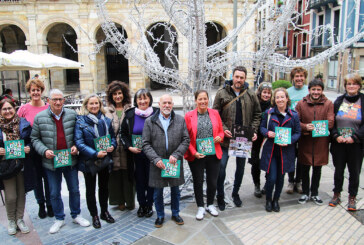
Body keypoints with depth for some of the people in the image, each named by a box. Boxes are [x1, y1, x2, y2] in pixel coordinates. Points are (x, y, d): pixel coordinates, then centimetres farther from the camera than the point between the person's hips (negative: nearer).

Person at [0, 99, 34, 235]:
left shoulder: (23, 123, 1)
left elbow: (31, 140, 7)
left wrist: (28, 148, -12)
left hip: (22, 165, 2)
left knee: (21, 193, 12)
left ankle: (19, 219, 31)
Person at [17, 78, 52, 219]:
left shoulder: (49, 107, -3)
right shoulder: (24, 109, -3)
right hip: (32, 149, 1)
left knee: (48, 177, 8)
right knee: (36, 177, 14)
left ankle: (50, 204, 26)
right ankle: (41, 204, 31)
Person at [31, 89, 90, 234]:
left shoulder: (72, 115, -1)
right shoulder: (40, 117, -5)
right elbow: (34, 138, 0)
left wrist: (76, 146, -8)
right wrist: (44, 151, -14)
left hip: (70, 160, 1)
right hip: (51, 162, -1)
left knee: (74, 190, 13)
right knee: (54, 193, 12)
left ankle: (76, 215, 32)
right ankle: (59, 219, 30)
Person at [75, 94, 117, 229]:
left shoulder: (106, 120, 4)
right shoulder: (80, 121, -10)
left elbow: (113, 136, 11)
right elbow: (79, 142, -17)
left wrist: (112, 145, -11)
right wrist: (95, 153, -25)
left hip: (104, 159, 4)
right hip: (89, 160, -4)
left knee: (104, 187, 17)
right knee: (90, 189, 10)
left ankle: (104, 212, 34)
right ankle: (94, 215, 25)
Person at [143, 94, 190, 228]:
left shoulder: (180, 120, 2)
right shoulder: (149, 121, -2)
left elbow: (186, 140, -1)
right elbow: (146, 144, -5)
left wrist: (176, 155, -14)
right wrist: (156, 159, -16)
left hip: (175, 162, 1)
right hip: (157, 163, -1)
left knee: (175, 190, 16)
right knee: (158, 192, 11)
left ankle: (175, 214, 36)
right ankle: (160, 216, 31)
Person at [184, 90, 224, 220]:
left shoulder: (215, 113, 5)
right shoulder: (189, 115, -3)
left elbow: (221, 132, 12)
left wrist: (219, 137, -11)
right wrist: (194, 152, -13)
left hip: (213, 155, 2)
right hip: (196, 156, -2)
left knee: (212, 181, 11)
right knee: (198, 182, 11)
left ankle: (210, 205, 35)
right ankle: (200, 207, 30)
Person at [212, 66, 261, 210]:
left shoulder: (251, 95, 3)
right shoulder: (222, 93, -4)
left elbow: (257, 114, 10)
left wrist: (254, 131, -2)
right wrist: (223, 129, -14)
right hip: (226, 138, -2)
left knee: (241, 167, 15)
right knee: (221, 167, -2)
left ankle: (235, 193, 35)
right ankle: (220, 196, 17)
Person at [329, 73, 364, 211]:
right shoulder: (339, 101, 5)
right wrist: (336, 136, -10)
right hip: (338, 143, 2)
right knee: (338, 170, 13)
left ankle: (352, 198, 25)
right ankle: (337, 195, 29)